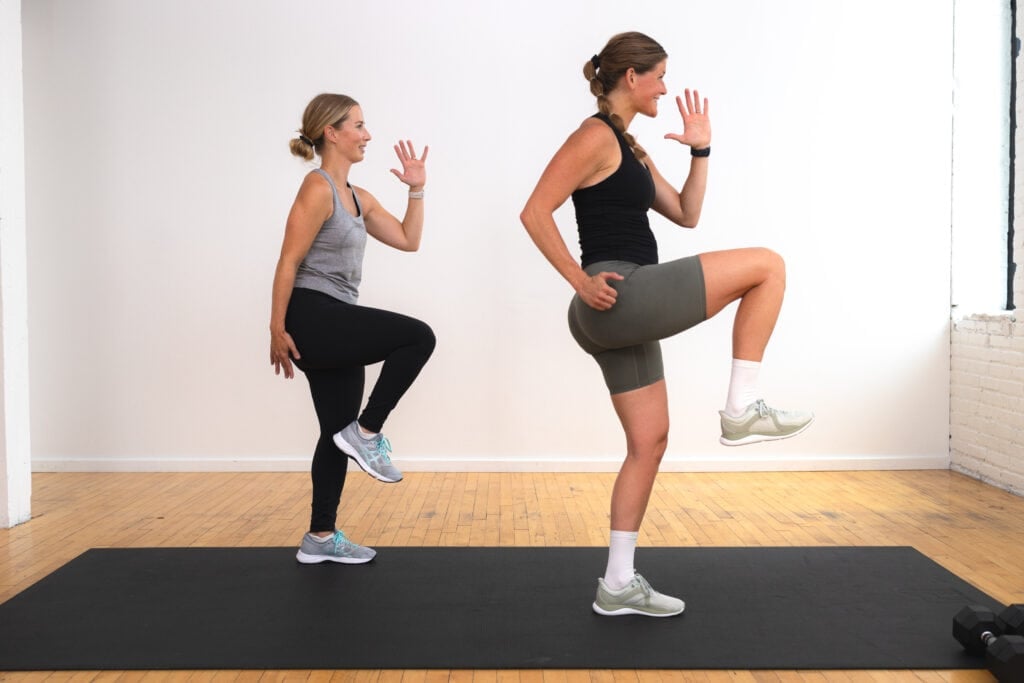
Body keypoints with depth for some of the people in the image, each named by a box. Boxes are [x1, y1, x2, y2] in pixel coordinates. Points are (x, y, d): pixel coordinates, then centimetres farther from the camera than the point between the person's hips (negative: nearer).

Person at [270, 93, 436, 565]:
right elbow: (288, 263, -14)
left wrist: (417, 189, 11)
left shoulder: (357, 197, 15)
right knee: (418, 337, -19)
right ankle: (366, 433, -8)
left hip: (335, 324, 10)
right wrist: (277, 329, -16)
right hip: (312, 318, -9)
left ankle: (320, 539, 21)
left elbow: (409, 240, 18)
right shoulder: (317, 189, -11)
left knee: (339, 433, 12)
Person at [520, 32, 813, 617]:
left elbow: (686, 214, 23)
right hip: (619, 299, -10)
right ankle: (742, 408, -2)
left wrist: (701, 151, 15)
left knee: (649, 443, 10)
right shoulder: (596, 136, -7)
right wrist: (580, 280, -18)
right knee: (766, 266, -6)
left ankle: (619, 585, 17)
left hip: (625, 313, 10)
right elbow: (535, 213, -15)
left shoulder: (630, 148, 22)